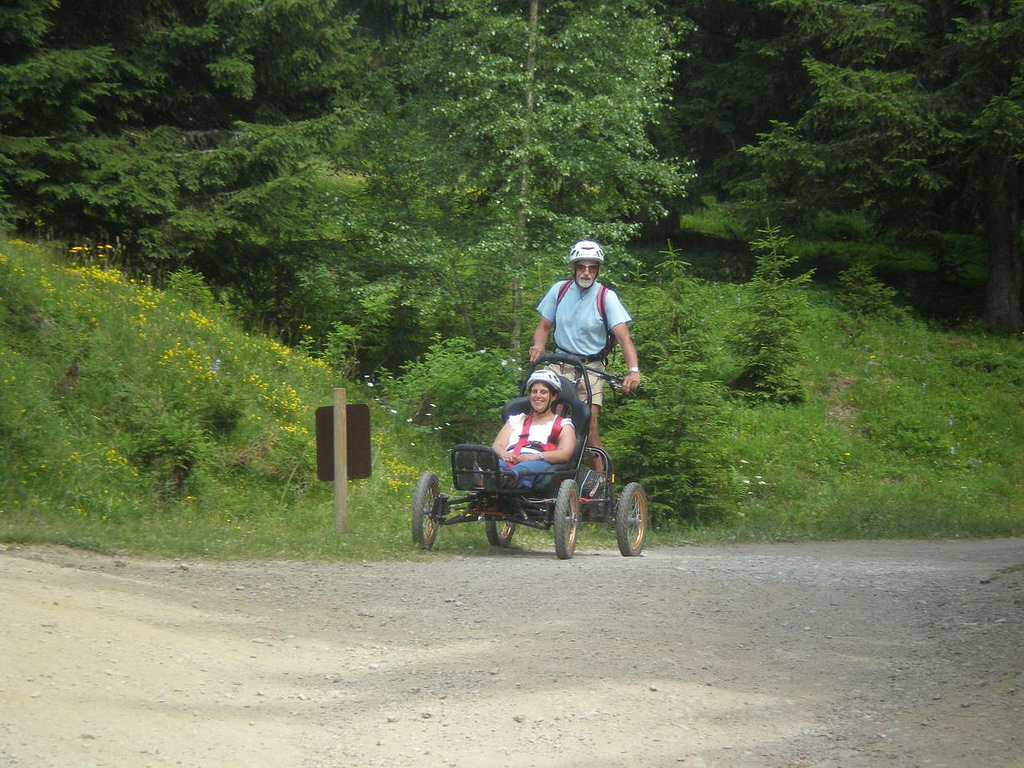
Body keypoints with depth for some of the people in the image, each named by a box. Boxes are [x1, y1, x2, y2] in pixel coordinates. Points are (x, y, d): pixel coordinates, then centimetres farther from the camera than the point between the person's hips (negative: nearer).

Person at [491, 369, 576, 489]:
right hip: (509, 462, 3)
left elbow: (564, 454, 4)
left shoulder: (563, 424, 24)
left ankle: (510, 476, -74)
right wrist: (504, 454, -7)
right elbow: (497, 445, 21)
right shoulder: (517, 420, 36)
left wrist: (535, 456, -14)